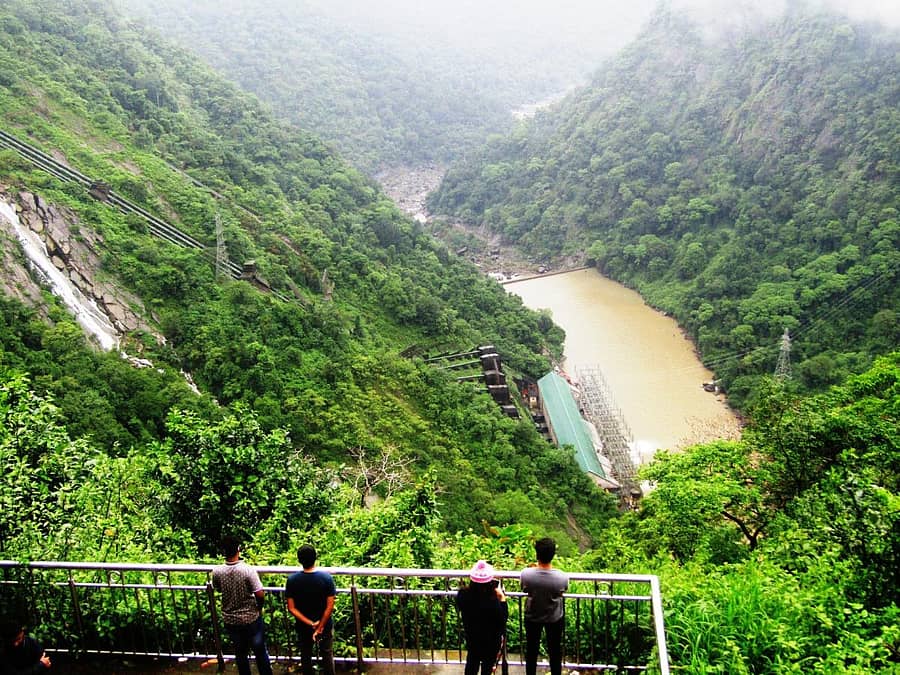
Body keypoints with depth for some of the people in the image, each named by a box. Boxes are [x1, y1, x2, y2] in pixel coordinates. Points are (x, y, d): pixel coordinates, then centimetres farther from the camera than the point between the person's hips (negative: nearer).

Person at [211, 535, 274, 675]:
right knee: (260, 651, 14)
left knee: (240, 652, 20)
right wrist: (260, 607, -1)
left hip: (230, 619, 3)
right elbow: (260, 594, -21)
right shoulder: (248, 570, -24)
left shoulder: (217, 571, -13)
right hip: (251, 618, -3)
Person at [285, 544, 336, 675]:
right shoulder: (326, 577, -20)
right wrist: (320, 627, -13)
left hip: (303, 627, 1)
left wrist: (311, 624, -15)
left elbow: (291, 608, -16)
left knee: (305, 656, 20)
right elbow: (330, 606, -19)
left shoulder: (292, 580, -17)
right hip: (325, 625, -1)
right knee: (327, 655, 18)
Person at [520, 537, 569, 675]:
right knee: (555, 649, 23)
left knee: (531, 649, 23)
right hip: (555, 617, 0)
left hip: (532, 616, 1)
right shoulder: (562, 577, -30)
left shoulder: (526, 574, -29)